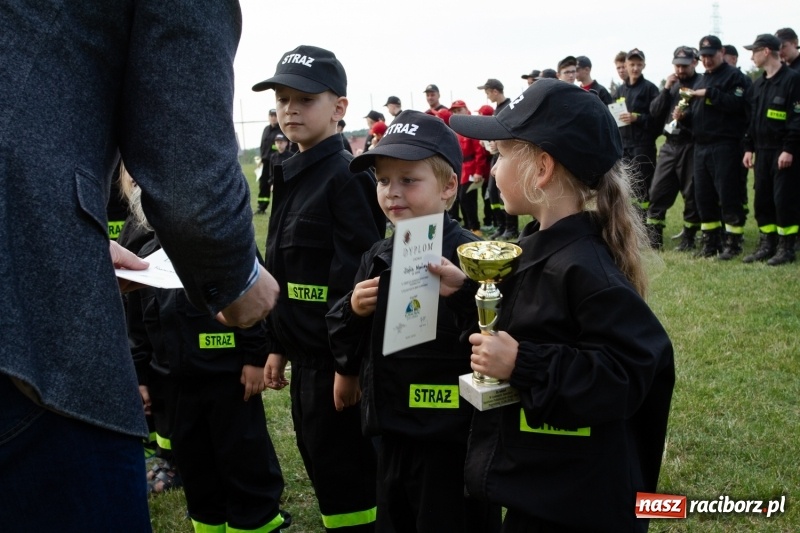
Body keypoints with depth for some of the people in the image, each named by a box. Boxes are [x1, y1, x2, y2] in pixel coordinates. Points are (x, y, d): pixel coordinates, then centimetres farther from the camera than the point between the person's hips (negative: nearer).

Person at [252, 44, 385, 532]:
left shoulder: (347, 177, -16)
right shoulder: (291, 176, 11)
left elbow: (360, 277, -21)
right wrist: (278, 346, 17)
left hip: (336, 354, -9)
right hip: (305, 352, 9)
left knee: (345, 473, 2)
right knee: (318, 460, 18)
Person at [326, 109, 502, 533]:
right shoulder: (378, 258, 7)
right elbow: (346, 346, 12)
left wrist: (461, 290, -35)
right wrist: (352, 311, -6)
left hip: (452, 439, -7)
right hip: (393, 432, 7)